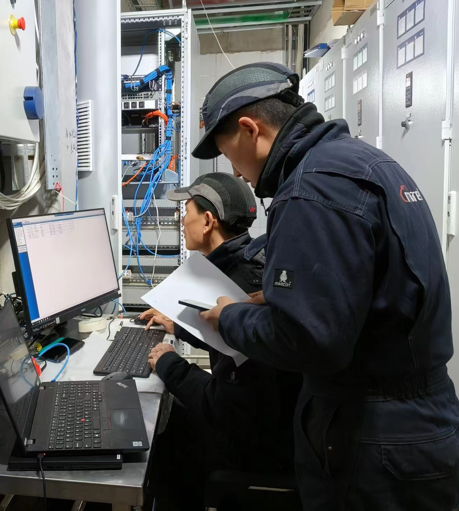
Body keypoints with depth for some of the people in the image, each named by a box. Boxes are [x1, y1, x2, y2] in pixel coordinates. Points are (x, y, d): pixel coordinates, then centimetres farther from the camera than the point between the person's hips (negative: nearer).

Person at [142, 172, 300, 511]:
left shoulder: (243, 287, -29)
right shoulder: (249, 265, 2)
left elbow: (225, 405, -27)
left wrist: (168, 364, -13)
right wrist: (178, 325, 25)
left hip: (263, 440, -8)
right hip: (265, 417, 8)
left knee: (161, 447, 6)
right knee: (174, 420, 16)